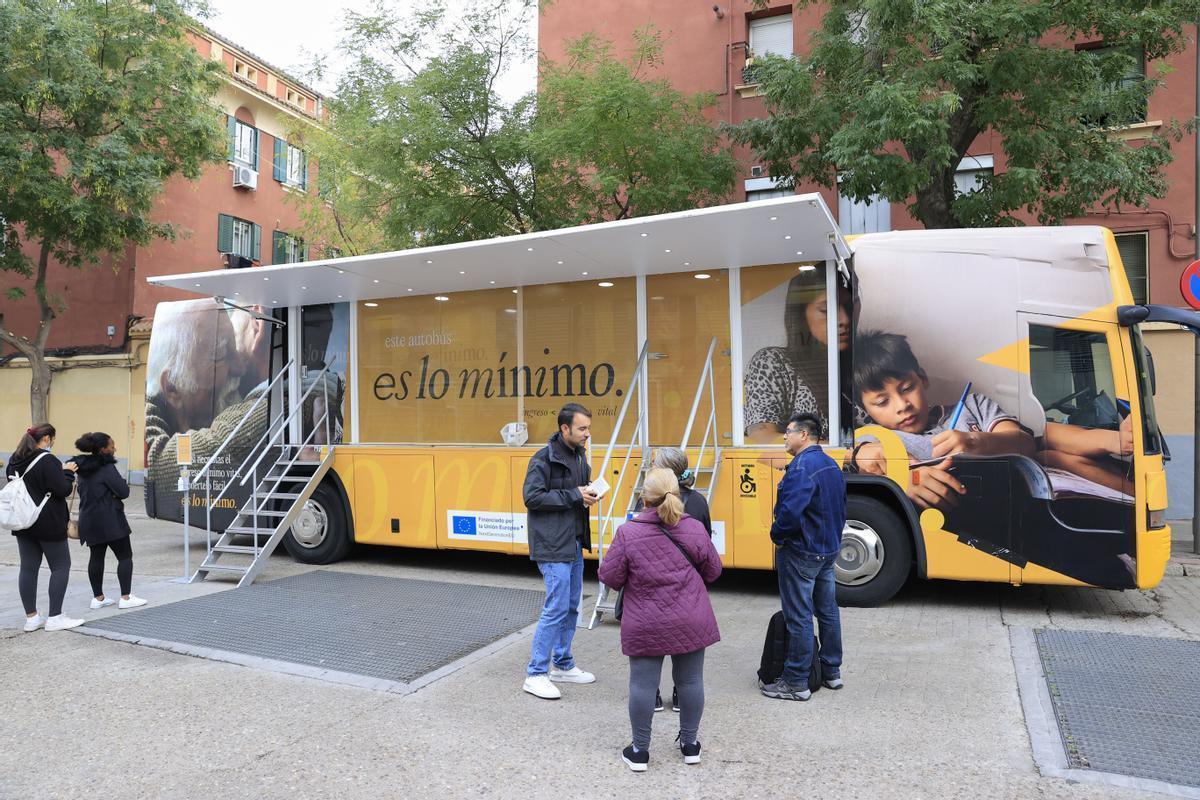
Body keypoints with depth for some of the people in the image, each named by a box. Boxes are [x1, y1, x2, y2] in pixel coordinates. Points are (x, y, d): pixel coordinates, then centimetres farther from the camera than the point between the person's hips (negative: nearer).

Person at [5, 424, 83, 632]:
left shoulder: (15, 460, 7)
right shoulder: (48, 460, -18)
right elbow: (63, 490, -19)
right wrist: (67, 472, -1)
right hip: (48, 524, -8)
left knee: (28, 567, 10)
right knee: (61, 566, 2)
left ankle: (31, 618, 14)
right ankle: (55, 618, 2)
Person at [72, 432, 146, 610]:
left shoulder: (83, 467, 9)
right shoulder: (107, 468, -16)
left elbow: (84, 491, 20)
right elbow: (124, 492, -16)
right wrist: (123, 483, 2)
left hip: (88, 519, 8)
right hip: (109, 520, -8)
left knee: (96, 556, 14)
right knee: (125, 556, 0)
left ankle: (98, 597, 20)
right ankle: (126, 597, -2)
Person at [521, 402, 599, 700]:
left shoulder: (580, 455, 11)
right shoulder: (544, 458, -15)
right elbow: (532, 497, -20)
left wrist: (588, 493, -1)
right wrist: (574, 495, -19)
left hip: (575, 543, 9)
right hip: (552, 545, -9)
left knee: (571, 607, 15)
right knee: (556, 608, -8)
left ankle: (562, 666, 29)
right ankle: (535, 675, 3)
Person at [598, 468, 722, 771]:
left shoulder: (628, 533, -14)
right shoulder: (695, 529, -5)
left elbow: (610, 578, -8)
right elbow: (712, 572, 5)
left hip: (645, 626, -2)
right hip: (691, 622, 2)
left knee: (643, 683, 8)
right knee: (690, 680, 14)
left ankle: (640, 750, 19)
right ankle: (690, 744, 28)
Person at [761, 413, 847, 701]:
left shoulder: (802, 467, -22)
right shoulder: (832, 465, 10)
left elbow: (790, 511, -30)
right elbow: (840, 509, 15)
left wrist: (777, 535, -14)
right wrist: (831, 536, 20)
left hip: (800, 553, -10)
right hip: (829, 549, 10)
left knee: (799, 617, -1)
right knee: (828, 611, 18)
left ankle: (796, 683, 7)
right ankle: (831, 671, 30)